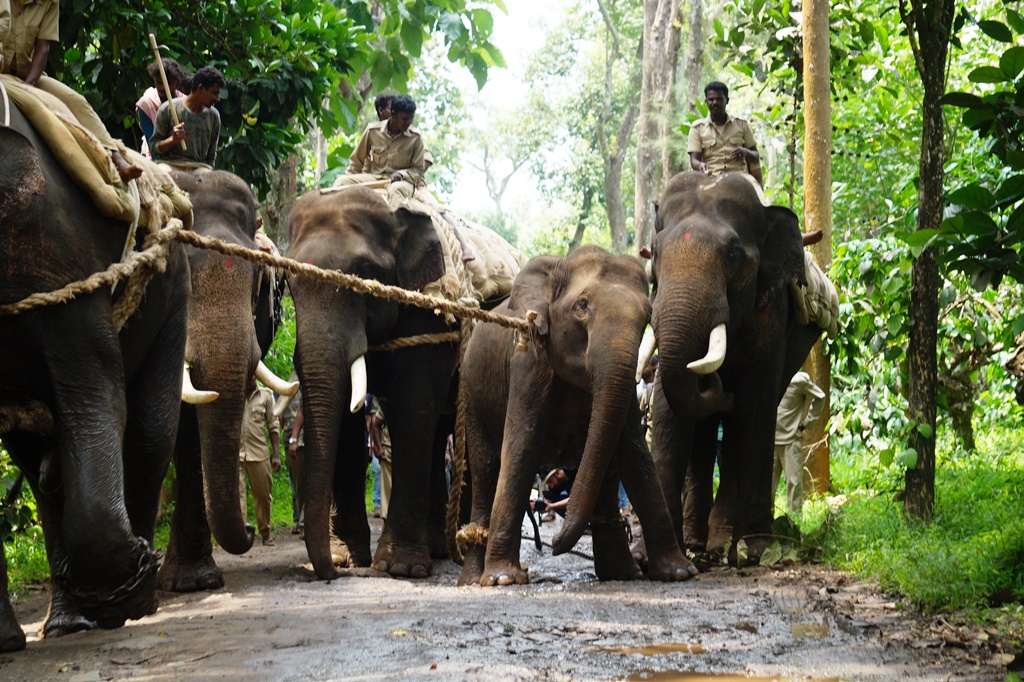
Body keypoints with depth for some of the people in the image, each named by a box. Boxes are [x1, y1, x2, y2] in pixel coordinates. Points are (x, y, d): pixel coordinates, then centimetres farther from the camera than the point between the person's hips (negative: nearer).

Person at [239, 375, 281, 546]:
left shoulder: (266, 395, 9)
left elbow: (273, 426, 10)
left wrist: (276, 455, 5)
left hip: (259, 454, 1)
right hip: (234, 453, -1)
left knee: (263, 495, 8)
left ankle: (265, 533, 24)